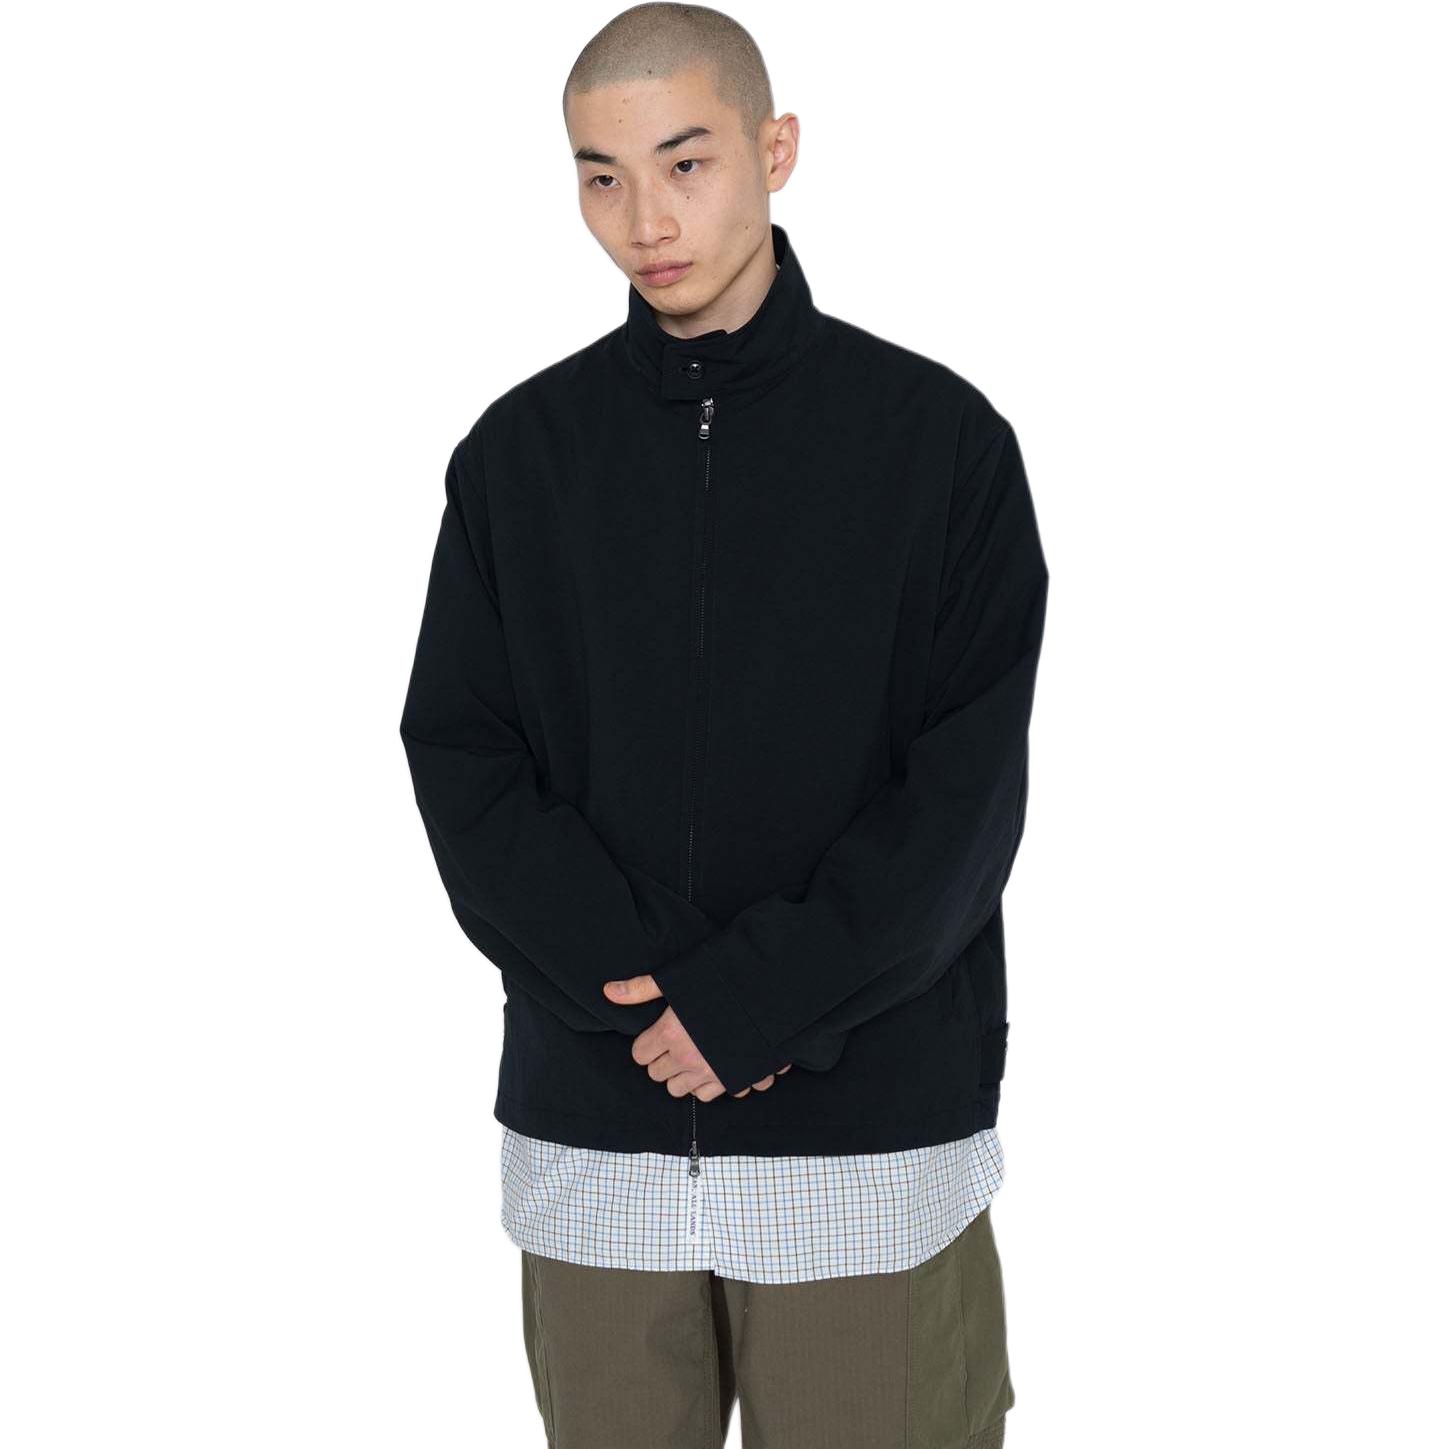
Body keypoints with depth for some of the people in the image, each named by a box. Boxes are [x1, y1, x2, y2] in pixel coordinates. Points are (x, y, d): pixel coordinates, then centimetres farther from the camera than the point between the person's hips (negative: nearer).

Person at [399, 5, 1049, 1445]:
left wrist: (754, 998, -14)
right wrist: (635, 988, -13)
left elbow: (965, 790, -6)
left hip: (873, 1131, -2)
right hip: (590, 1135, 2)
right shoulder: (519, 451, 5)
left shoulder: (940, 436, -2)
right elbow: (461, 764, 0)